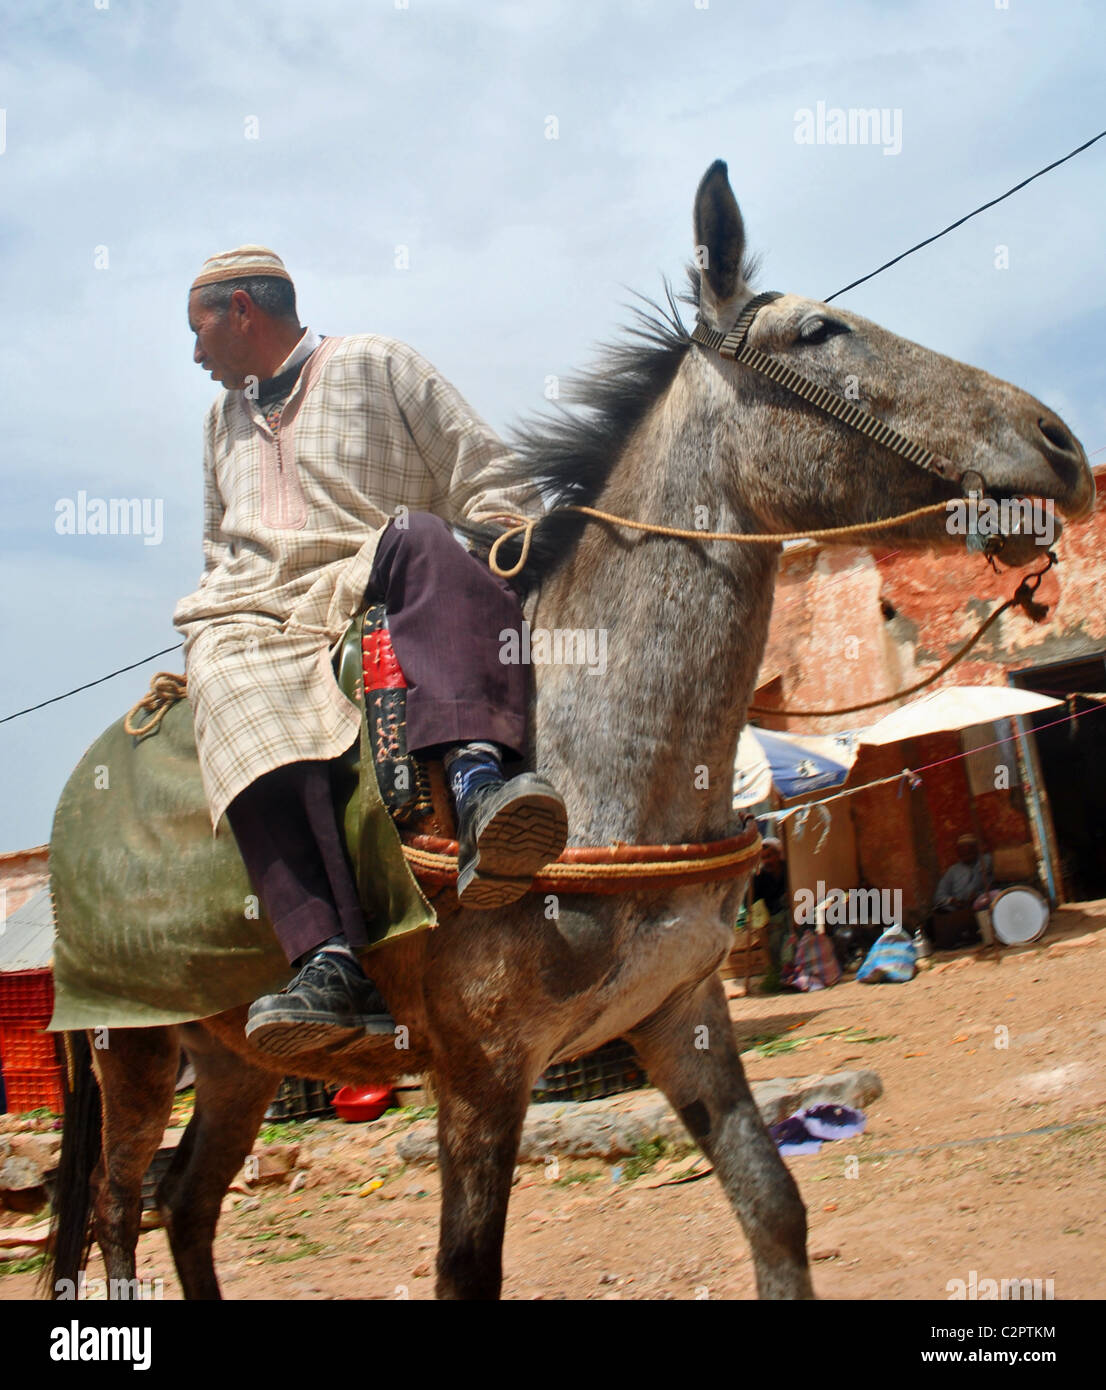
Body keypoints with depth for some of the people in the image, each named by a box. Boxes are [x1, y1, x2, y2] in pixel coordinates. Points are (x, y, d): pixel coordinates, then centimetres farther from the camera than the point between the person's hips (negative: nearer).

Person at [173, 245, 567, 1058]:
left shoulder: (376, 366, 14)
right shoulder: (224, 416, 31)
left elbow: (486, 479, 8)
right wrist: (206, 626, 21)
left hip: (364, 594, -2)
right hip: (251, 625, 3)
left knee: (418, 541, -38)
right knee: (250, 715, -34)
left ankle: (479, 778, -59)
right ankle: (331, 961, -49)